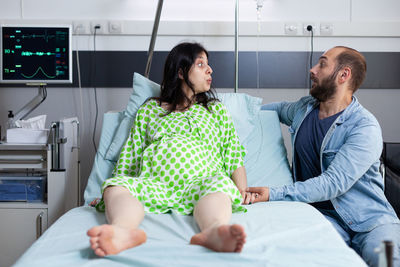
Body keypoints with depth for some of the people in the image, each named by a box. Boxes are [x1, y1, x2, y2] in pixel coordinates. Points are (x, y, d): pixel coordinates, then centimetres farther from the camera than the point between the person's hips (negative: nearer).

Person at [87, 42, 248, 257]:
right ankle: (122, 230, -63)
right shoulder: (149, 109, 27)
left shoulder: (216, 109, 29)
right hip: (152, 183, 1)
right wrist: (111, 189, 6)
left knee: (220, 184, -36)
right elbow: (129, 155, 20)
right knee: (115, 186, -32)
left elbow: (234, 157, 19)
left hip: (200, 183, 0)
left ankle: (214, 231, -67)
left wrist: (243, 193, 1)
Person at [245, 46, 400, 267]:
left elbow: (333, 183, -22)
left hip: (369, 218, -3)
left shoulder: (365, 128, -12)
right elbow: (280, 108, 37)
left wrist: (274, 195, -29)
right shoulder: (304, 108, 10)